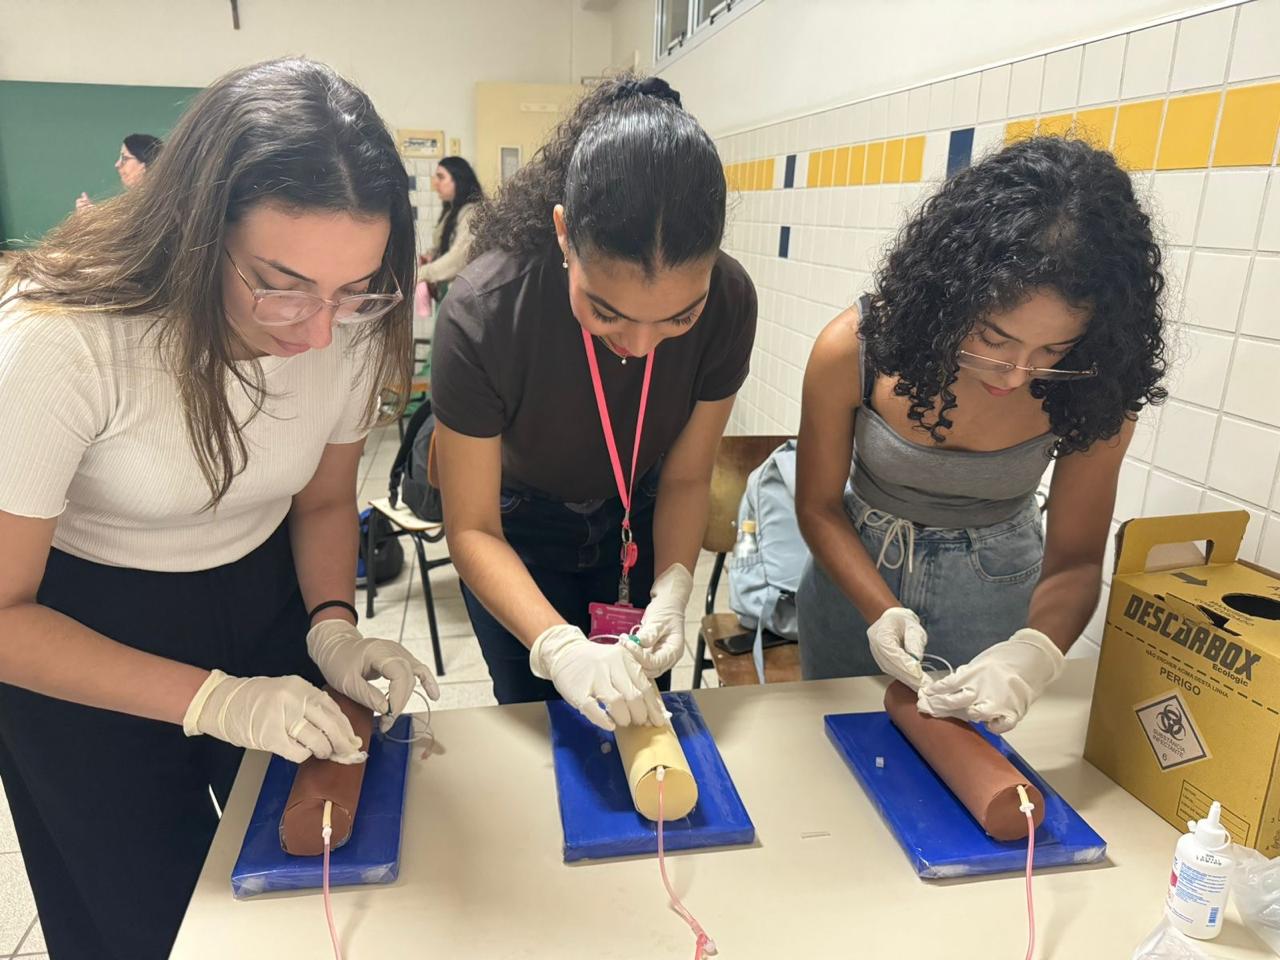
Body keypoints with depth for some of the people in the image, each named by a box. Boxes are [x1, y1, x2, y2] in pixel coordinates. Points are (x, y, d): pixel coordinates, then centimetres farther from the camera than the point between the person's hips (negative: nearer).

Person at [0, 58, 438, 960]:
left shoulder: (353, 327, -19)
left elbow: (325, 497, -1)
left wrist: (332, 628, -18)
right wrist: (211, 699, -31)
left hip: (264, 603, 4)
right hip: (72, 639, -3)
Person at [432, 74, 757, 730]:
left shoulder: (729, 302, -26)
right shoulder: (482, 313, -34)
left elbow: (686, 477, -12)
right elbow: (472, 528, -26)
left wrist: (672, 591, -28)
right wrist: (558, 646, -41)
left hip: (637, 527, 3)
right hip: (519, 535, -2)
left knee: (640, 722, 16)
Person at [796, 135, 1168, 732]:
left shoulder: (1090, 390, -23)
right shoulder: (855, 351, -27)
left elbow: (1074, 560, -16)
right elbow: (818, 506, -15)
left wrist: (1034, 652, -36)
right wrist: (882, 612, -29)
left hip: (992, 591, 0)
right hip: (856, 571, 0)